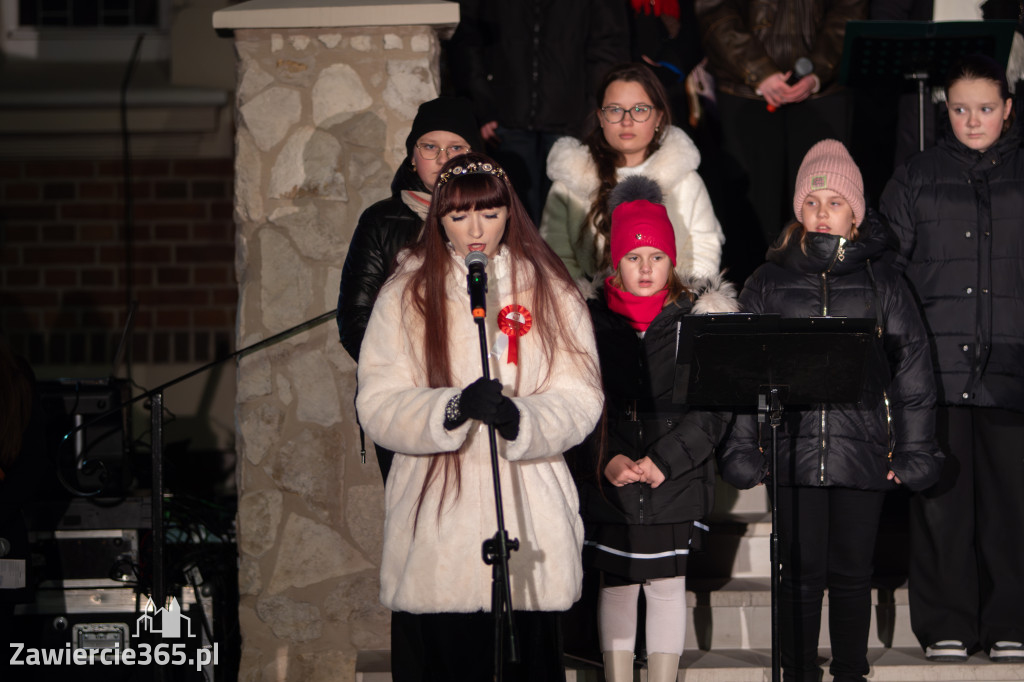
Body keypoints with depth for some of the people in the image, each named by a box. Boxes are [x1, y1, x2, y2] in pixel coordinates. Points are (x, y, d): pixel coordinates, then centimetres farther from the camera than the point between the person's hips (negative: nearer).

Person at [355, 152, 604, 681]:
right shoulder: (405, 295, 6)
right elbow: (378, 406, -3)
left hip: (528, 523, 1)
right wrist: (453, 409, -21)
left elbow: (581, 400, 1)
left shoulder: (549, 291, 9)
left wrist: (521, 420, -20)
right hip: (435, 533, 0)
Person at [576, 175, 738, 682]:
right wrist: (609, 460, -12)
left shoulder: (700, 317, 0)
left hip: (675, 482, -1)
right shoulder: (590, 318, 3)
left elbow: (712, 410, -3)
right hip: (608, 483, 1)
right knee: (616, 585, 6)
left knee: (667, 584, 4)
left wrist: (663, 461, -12)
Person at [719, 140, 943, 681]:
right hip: (793, 449, 0)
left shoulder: (881, 282, 6)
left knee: (851, 573, 6)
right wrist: (743, 446, 0)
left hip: (862, 451, 0)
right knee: (801, 573, 2)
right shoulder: (769, 282, 8)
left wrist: (914, 449, 1)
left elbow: (912, 371, 5)